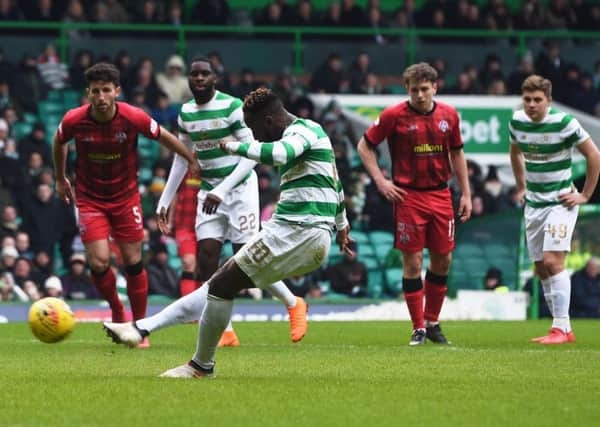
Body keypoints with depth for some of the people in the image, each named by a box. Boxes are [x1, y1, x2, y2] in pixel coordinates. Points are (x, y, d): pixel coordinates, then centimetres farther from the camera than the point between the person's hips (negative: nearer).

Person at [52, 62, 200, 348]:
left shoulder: (134, 118, -19)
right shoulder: (74, 121, -17)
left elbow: (165, 138, 0)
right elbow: (59, 143, 7)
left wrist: (192, 161, 10)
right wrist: (60, 179, 16)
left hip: (126, 196, 0)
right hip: (89, 198, 0)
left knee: (133, 263, 2)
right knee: (99, 262, -12)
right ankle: (116, 311, 17)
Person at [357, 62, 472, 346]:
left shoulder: (448, 115, 4)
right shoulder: (394, 115, -7)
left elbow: (456, 153, 16)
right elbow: (365, 146, 2)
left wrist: (466, 194, 12)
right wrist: (380, 181, -7)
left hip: (440, 195, 4)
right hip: (408, 195, -4)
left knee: (443, 259, 7)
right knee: (412, 262, -4)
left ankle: (432, 322, 22)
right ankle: (418, 328, 4)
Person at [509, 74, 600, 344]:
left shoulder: (563, 123, -15)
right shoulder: (517, 122, 1)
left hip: (560, 202, -6)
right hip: (533, 203, 6)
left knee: (552, 261, -18)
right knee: (541, 269, 6)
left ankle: (560, 328, -16)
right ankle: (565, 330, 14)